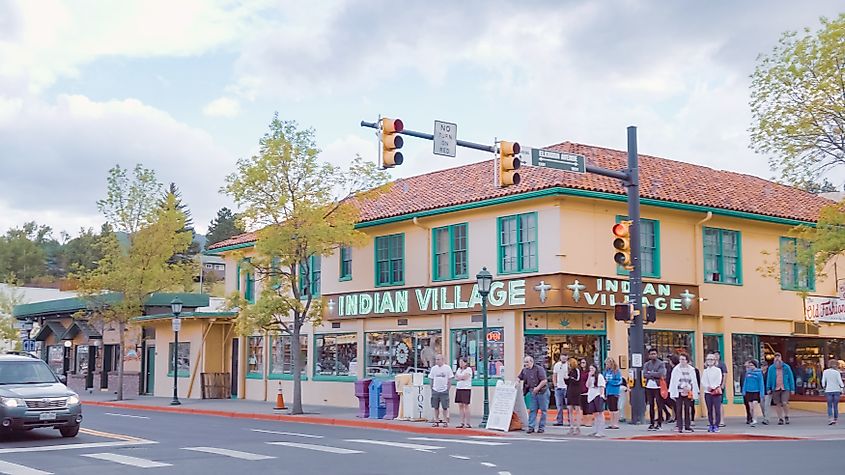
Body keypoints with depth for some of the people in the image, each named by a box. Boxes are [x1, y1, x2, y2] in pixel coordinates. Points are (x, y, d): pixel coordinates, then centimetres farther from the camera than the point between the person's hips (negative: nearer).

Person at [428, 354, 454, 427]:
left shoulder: (447, 368, -2)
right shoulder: (433, 368, 7)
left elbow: (450, 379, 1)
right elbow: (431, 379, 13)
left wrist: (447, 388, -4)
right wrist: (431, 388, 6)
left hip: (444, 391, -3)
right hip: (435, 390, 4)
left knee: (445, 407, -3)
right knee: (436, 407, 6)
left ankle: (446, 422, 3)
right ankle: (436, 421, 12)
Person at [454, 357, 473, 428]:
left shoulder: (468, 369, -4)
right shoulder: (459, 369, 18)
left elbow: (464, 377, -15)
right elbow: (456, 378, 12)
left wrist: (458, 376, 0)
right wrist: (461, 377, -6)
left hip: (466, 389, -7)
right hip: (459, 388, 7)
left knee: (466, 405, -6)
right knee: (460, 405, 5)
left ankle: (467, 423, -4)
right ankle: (462, 423, 9)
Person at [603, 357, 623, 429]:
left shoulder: (617, 371, -9)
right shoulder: (606, 371, 9)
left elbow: (619, 381, -12)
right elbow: (604, 380, 18)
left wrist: (609, 381, -15)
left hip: (614, 392, -6)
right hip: (608, 392, 6)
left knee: (615, 408, -1)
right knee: (610, 409, 11)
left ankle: (616, 424, 5)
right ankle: (612, 423, 19)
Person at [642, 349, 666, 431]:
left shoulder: (661, 364, 1)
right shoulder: (646, 364, 12)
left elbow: (660, 374, -14)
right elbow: (644, 375, -2)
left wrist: (650, 373, -7)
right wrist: (655, 375, -13)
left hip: (658, 387, -4)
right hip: (649, 387, 4)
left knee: (659, 405, -2)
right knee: (651, 405, 6)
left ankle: (659, 423, 2)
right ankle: (651, 423, 12)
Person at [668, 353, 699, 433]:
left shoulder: (691, 370, 5)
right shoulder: (676, 369, 1)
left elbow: (694, 382, 9)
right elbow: (672, 381, 1)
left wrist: (694, 393, 5)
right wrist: (672, 393, -4)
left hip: (688, 393, 1)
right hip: (679, 392, -1)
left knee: (688, 410, 5)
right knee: (679, 410, -1)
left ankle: (687, 426, 12)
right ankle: (680, 427, 2)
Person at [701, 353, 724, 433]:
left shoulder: (718, 370, 4)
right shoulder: (705, 371, 15)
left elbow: (718, 381, -5)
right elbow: (703, 381, 6)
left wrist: (712, 387, -15)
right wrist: (707, 387, -12)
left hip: (716, 391, -3)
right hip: (707, 392, 3)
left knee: (717, 409, -7)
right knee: (709, 410, 4)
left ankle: (716, 425, -5)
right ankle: (711, 425, 10)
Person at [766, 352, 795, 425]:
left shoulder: (786, 367, 2)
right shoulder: (771, 368, 4)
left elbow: (791, 378, 5)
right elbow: (769, 379, 8)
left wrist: (792, 389, 2)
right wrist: (768, 388, 3)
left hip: (785, 388, -2)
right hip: (775, 389, 2)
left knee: (785, 403, -12)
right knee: (778, 404, 4)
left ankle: (786, 416, 12)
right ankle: (780, 419, 15)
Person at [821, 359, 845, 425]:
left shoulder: (825, 372, -1)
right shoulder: (837, 372, -6)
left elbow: (823, 381, 0)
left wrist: (824, 387, 15)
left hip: (828, 390, 1)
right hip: (837, 390, -1)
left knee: (829, 406, 3)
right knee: (835, 406, 11)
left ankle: (831, 419, -14)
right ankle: (835, 419, 15)